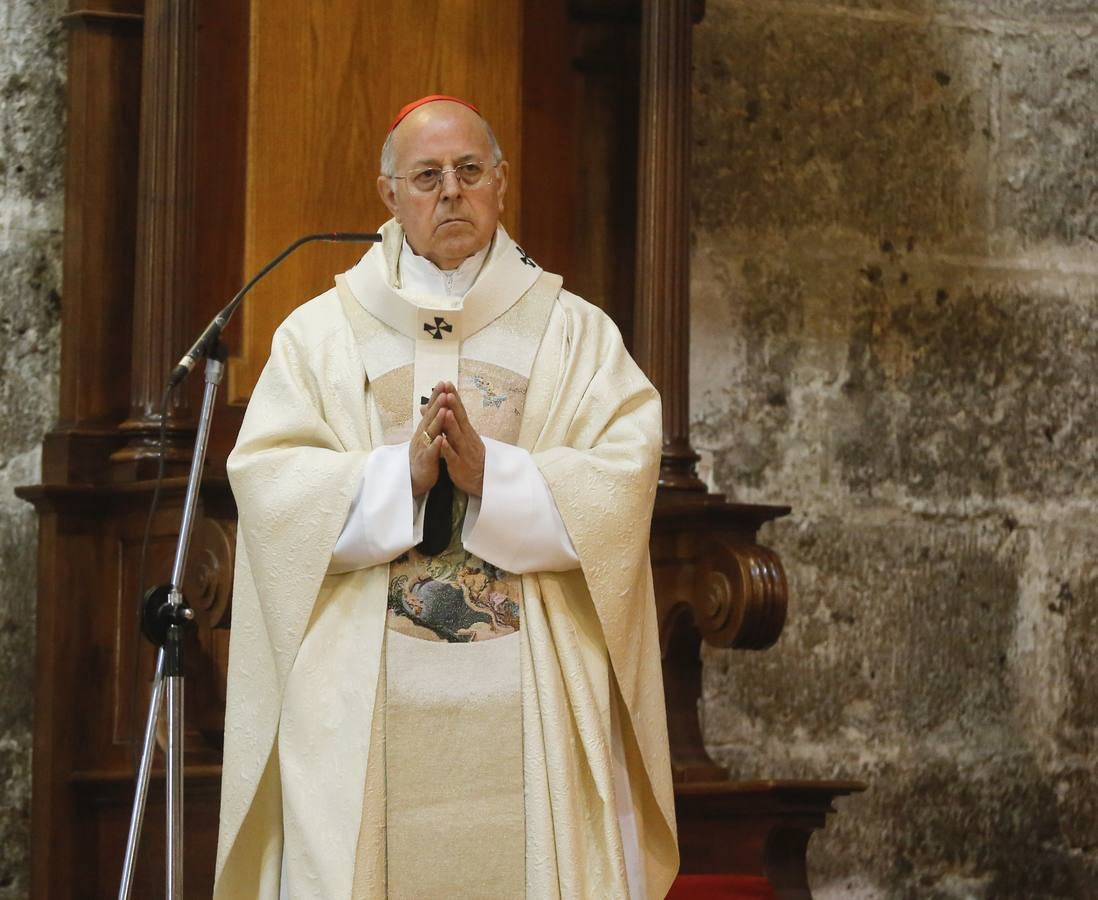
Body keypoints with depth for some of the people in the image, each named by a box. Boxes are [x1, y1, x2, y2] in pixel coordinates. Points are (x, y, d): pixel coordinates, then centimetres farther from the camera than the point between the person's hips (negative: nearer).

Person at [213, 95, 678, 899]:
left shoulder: (575, 333, 10)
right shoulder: (321, 333, 10)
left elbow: (622, 479, -4)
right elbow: (266, 479, -3)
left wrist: (492, 474, -17)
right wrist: (402, 474, -16)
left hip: (533, 692, 0)